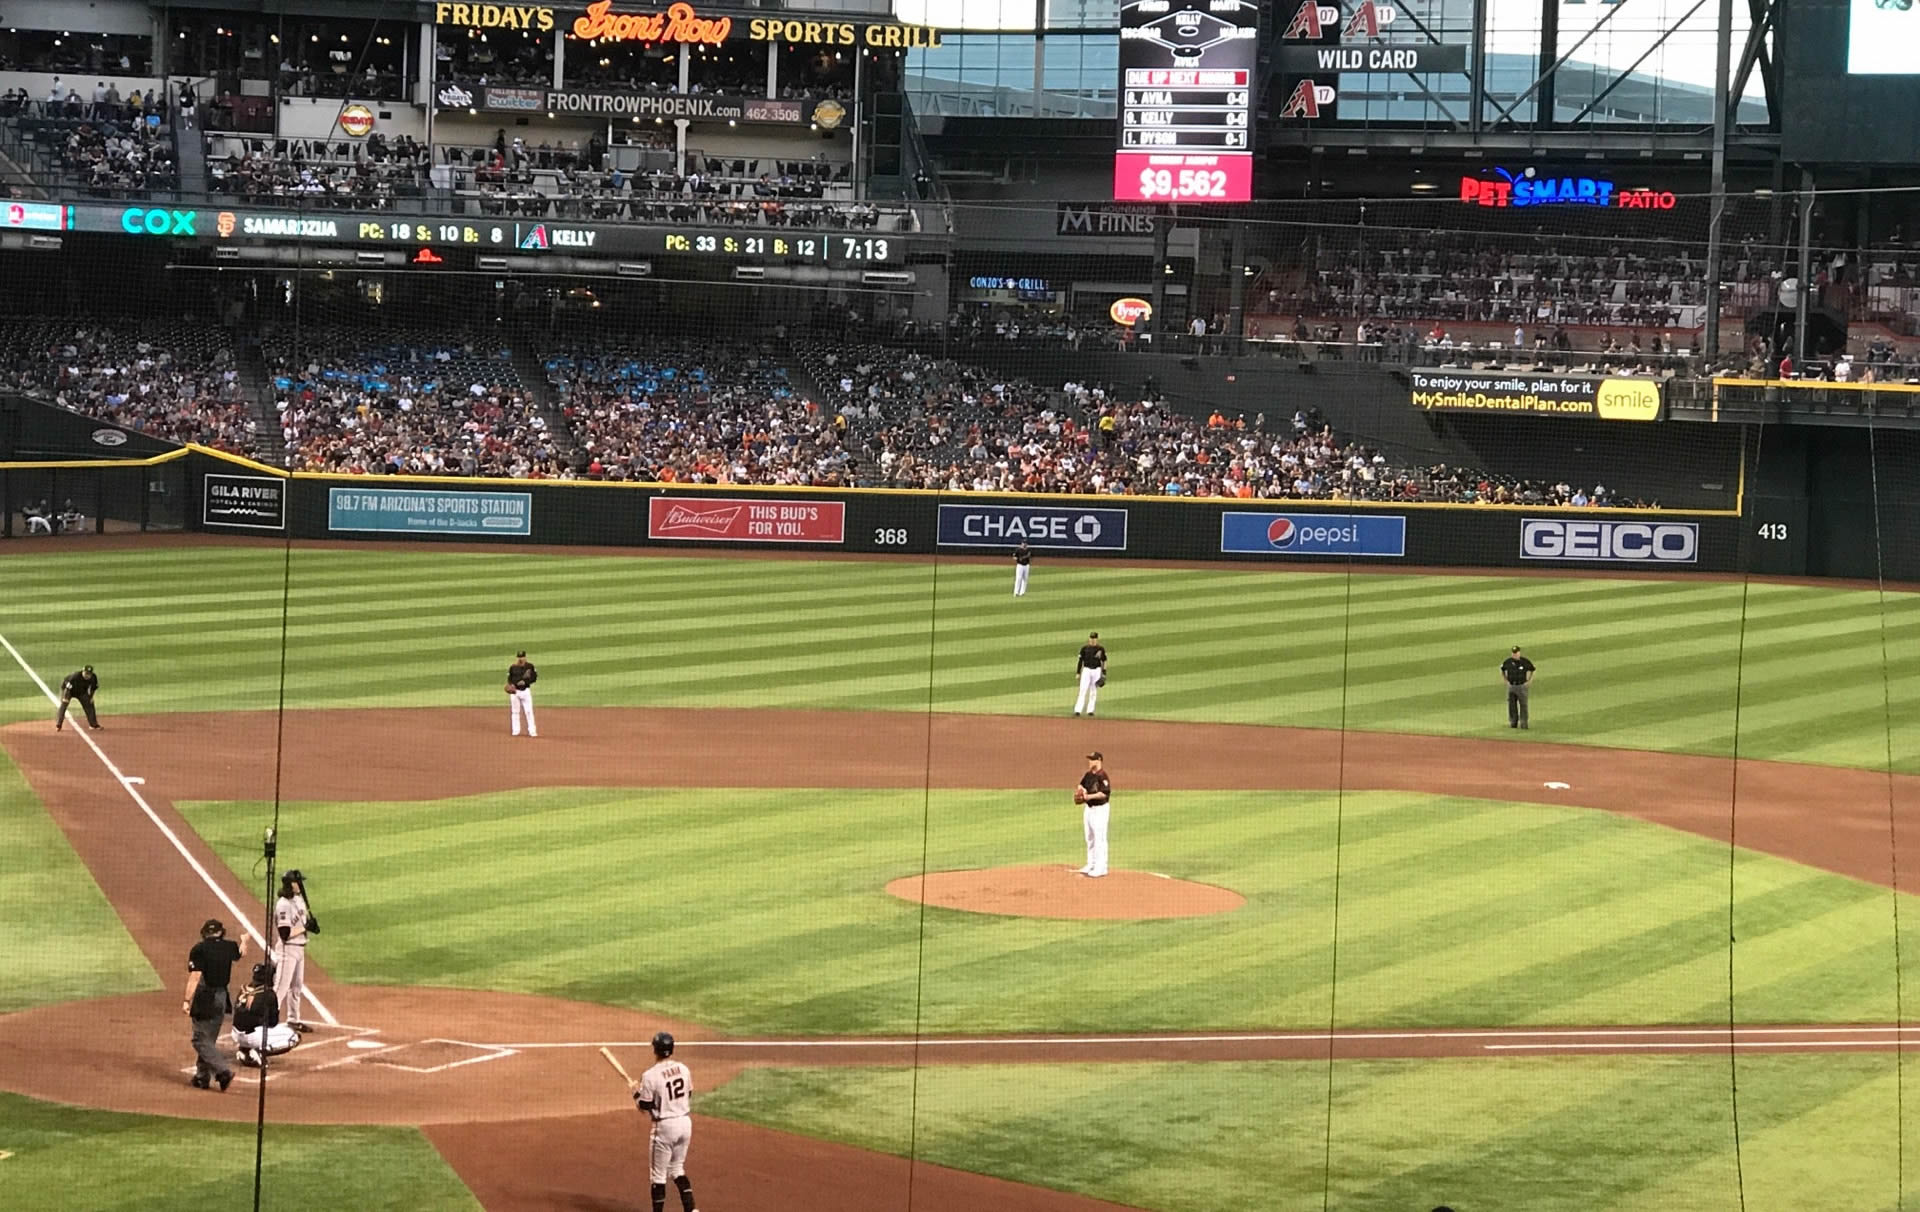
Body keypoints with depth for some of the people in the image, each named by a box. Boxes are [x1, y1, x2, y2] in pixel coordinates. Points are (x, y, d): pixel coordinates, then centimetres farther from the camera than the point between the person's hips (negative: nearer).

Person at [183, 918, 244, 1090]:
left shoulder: (199, 949, -10)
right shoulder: (230, 946, 5)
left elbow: (195, 977, -18)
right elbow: (240, 954, 30)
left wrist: (186, 1000, -18)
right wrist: (244, 942, 52)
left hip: (204, 999, -6)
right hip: (222, 997, 6)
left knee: (201, 1041, -4)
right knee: (208, 1039, 17)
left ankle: (224, 1071, -20)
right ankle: (202, 1077, 20)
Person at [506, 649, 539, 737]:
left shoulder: (529, 666, 0)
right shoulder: (512, 667, 3)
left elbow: (534, 677, 1)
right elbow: (509, 679, 8)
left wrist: (525, 682, -15)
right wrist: (511, 685, -13)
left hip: (525, 690, -2)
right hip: (515, 691, 2)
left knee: (529, 711, -7)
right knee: (515, 712, 6)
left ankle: (532, 731, -4)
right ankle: (516, 730, 15)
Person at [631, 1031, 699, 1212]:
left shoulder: (650, 1076, -17)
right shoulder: (683, 1069, 1)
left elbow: (644, 1106, -13)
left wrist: (635, 1091, 6)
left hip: (665, 1126, -6)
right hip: (685, 1122, 6)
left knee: (658, 1174, 7)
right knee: (677, 1169, 20)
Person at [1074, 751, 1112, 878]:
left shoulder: (1102, 776, -17)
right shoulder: (1088, 775, 9)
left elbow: (1105, 793, -25)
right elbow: (1081, 785, 22)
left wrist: (1089, 796, -27)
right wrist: (1080, 789, 0)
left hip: (1100, 809, -9)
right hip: (1088, 808, 9)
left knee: (1100, 839, -7)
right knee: (1090, 838, 16)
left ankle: (1101, 868, -3)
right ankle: (1091, 865, 27)